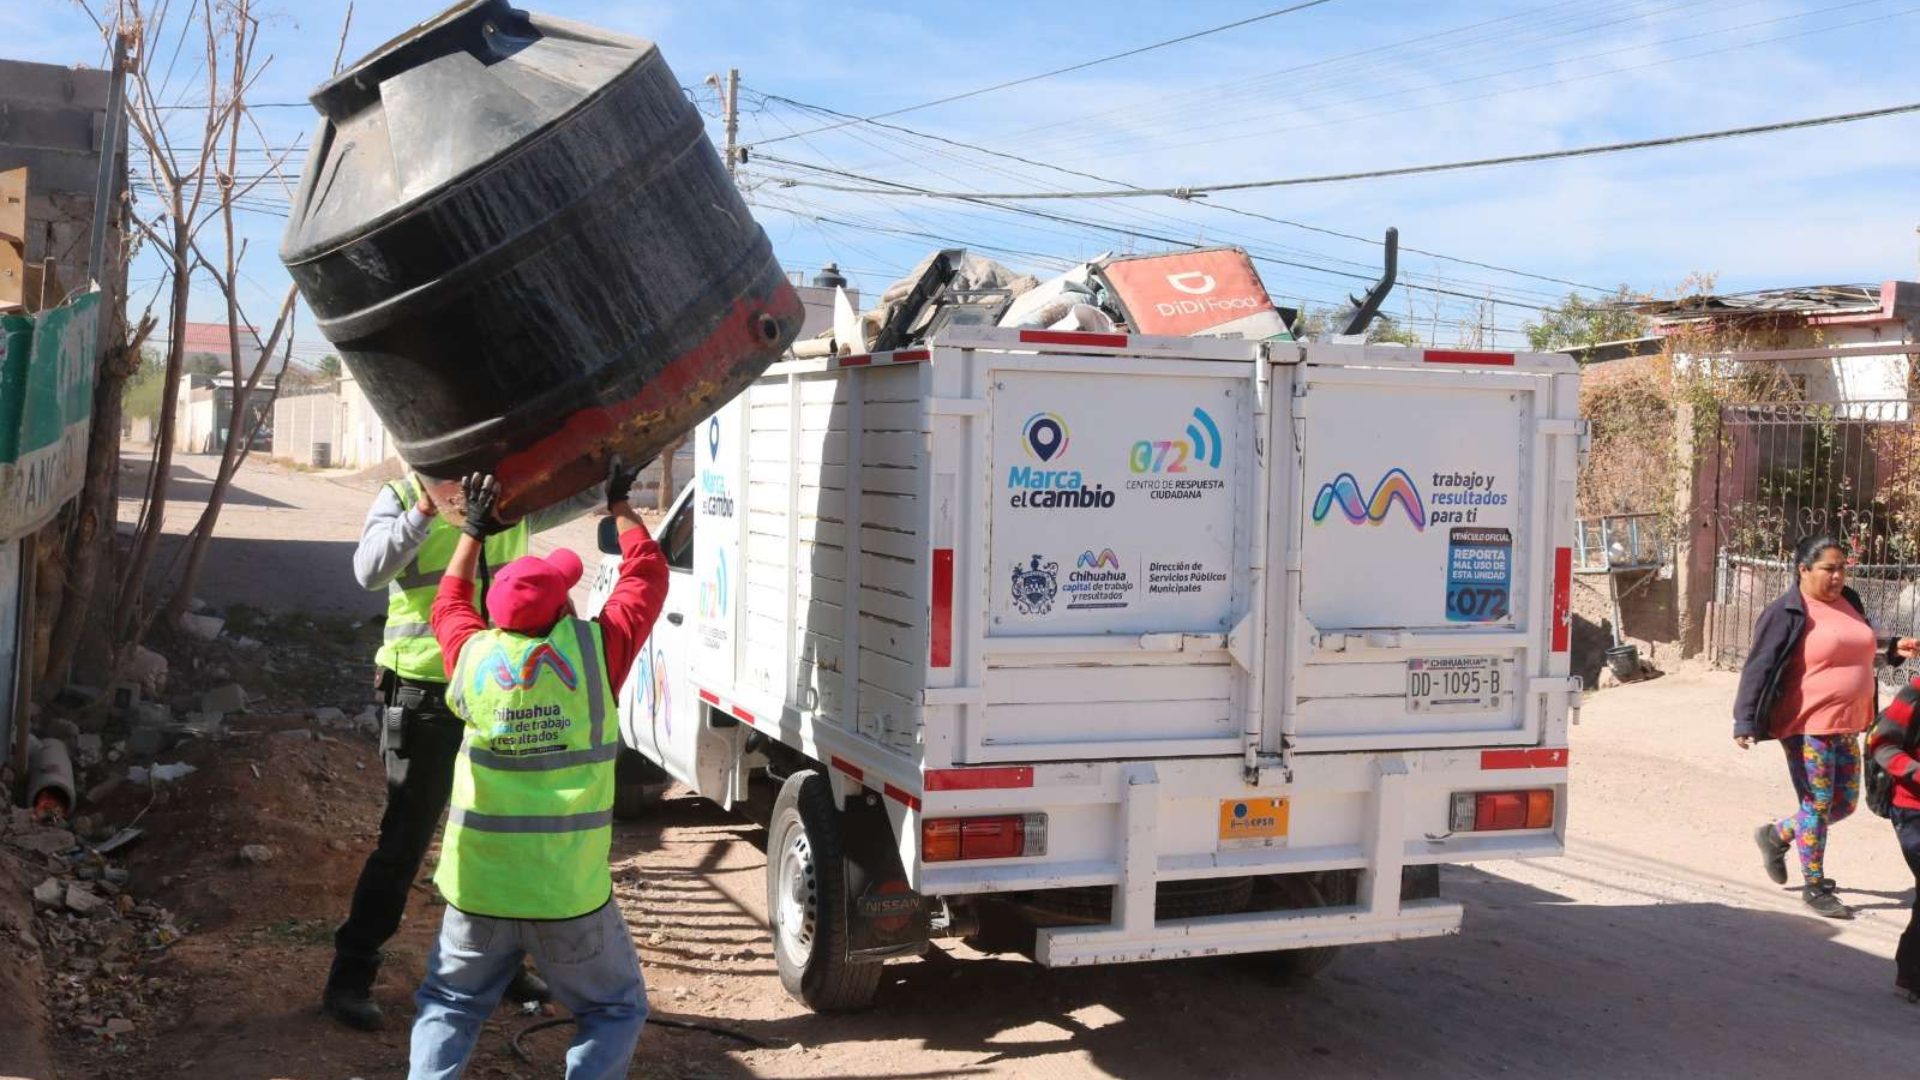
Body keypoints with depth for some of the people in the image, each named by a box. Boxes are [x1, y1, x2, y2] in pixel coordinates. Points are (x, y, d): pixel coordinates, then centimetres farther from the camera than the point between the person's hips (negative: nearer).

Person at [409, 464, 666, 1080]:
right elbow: (646, 577, 6)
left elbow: (448, 607, 21)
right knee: (615, 1011, 14)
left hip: (478, 887, 3)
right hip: (572, 893, -2)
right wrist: (620, 506, 20)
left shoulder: (475, 657, -3)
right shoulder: (594, 650, -10)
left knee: (448, 1005, 23)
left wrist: (474, 532, 28)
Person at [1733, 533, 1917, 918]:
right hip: (1807, 728, -7)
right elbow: (1758, 668, -16)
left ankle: (1776, 835, 35)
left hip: (1845, 726, 7)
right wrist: (1745, 722, -22)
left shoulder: (1849, 602, 8)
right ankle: (1815, 887, 17)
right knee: (1817, 806, 2)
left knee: (1844, 804, 14)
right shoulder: (1787, 613, -14)